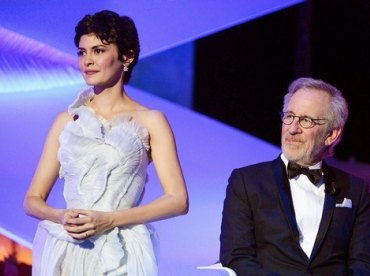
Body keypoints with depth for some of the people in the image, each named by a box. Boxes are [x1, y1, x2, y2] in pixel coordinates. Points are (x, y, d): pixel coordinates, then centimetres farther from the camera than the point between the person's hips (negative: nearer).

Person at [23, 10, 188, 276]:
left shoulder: (150, 121, 3)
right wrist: (62, 217, -11)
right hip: (66, 254, 2)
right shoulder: (68, 120, 10)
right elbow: (33, 199, 10)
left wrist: (109, 220, -13)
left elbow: (178, 200, -5)